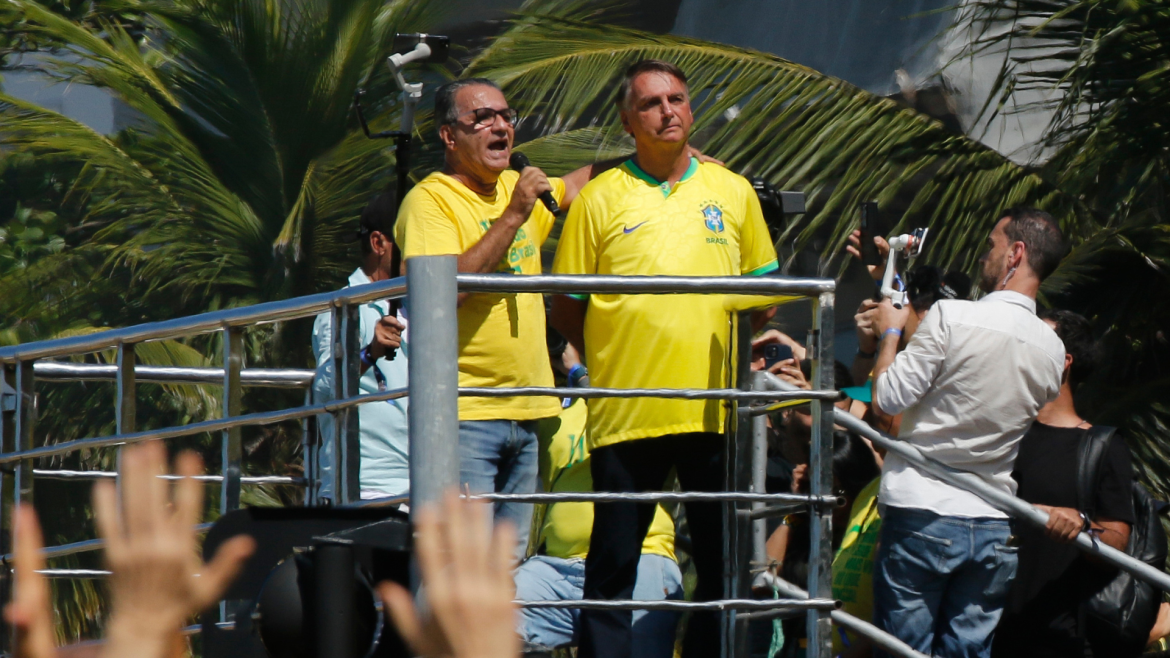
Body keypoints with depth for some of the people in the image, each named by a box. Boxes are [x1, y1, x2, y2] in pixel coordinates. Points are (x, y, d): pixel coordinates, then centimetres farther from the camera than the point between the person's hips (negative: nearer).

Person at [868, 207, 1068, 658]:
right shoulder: (1052, 350, 3)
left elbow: (887, 399, -12)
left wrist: (890, 332, 8)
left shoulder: (951, 317, -14)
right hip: (995, 527, 5)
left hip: (922, 515, -5)